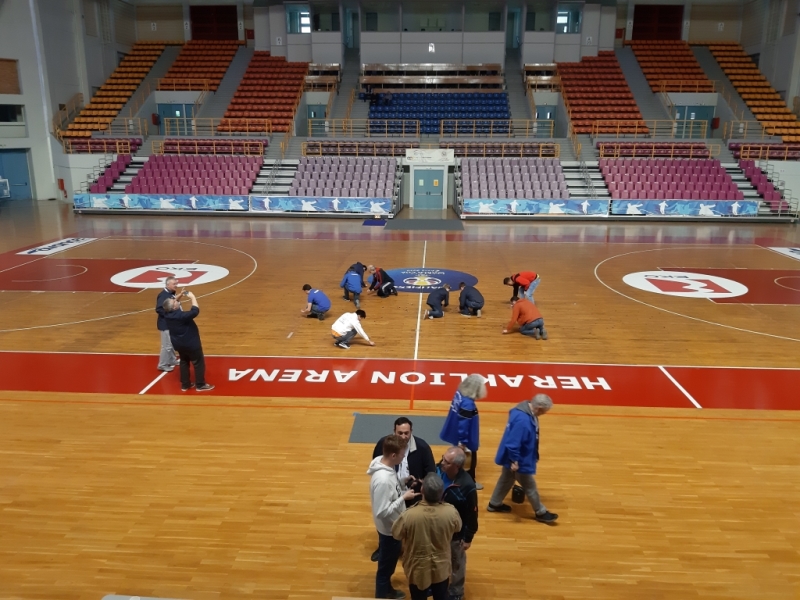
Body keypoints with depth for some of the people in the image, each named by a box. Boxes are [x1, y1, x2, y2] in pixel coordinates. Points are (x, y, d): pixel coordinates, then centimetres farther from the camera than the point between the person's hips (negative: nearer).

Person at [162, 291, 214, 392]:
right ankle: (200, 385, 14)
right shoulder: (181, 315, -31)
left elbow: (172, 303, 13)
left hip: (179, 344, 8)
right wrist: (192, 297, -25)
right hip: (191, 344, -8)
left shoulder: (167, 314, -7)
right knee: (199, 363, 7)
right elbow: (195, 311, -34)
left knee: (184, 362, 21)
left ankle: (185, 385, 27)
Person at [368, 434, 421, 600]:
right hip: (389, 528, -9)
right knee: (386, 566, 14)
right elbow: (382, 511, -33)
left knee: (391, 562, 30)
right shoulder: (382, 480, -38)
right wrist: (404, 497, -27)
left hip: (394, 525, 9)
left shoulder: (386, 465, -8)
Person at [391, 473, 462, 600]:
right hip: (441, 568, 2)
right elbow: (458, 528, -2)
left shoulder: (409, 515, -32)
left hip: (418, 569, -2)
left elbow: (396, 534, -11)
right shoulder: (451, 512, -25)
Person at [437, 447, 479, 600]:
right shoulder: (438, 471, -19)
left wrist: (468, 538, -12)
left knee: (456, 563, 22)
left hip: (456, 533, -4)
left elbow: (472, 514, -20)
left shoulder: (467, 486, -32)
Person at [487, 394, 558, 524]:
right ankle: (541, 513, 27)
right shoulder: (523, 420, -36)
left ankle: (494, 504, 40)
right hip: (520, 460, -10)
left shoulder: (526, 410, -3)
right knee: (530, 486, 9)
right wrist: (514, 460, -25)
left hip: (515, 458, 10)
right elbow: (513, 442, -33)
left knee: (506, 480, 24)